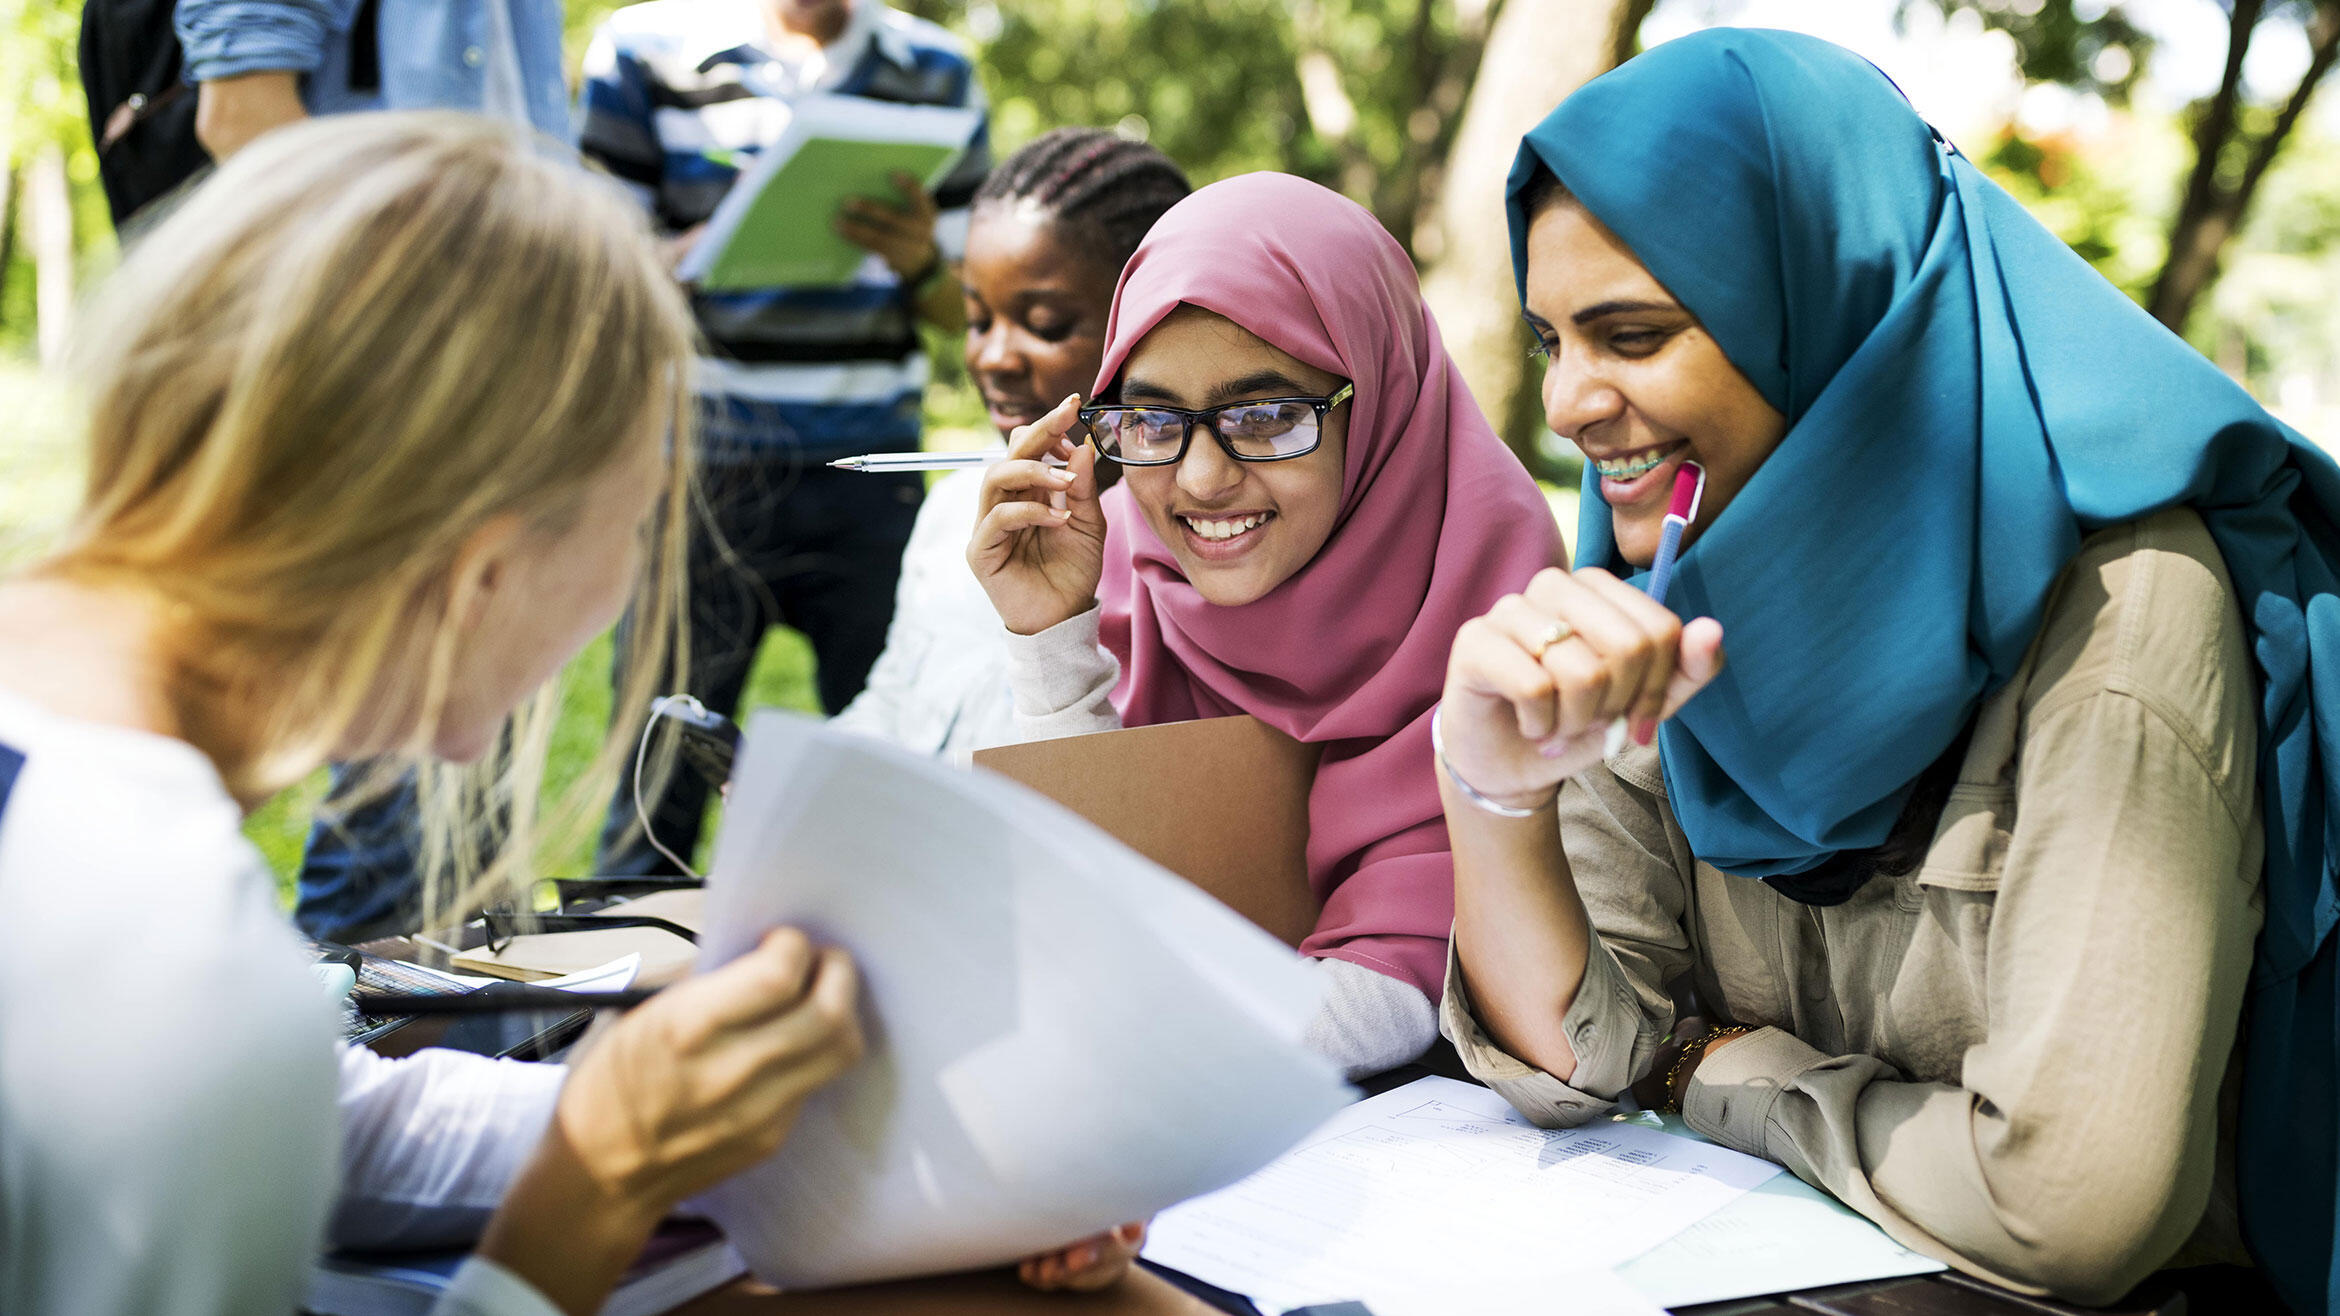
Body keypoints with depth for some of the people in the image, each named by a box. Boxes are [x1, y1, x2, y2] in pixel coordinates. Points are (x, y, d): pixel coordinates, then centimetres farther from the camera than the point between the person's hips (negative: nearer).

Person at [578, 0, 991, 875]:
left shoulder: (936, 73, 11)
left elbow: (966, 307, 12)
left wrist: (921, 264, -12)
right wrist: (714, 243, -18)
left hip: (868, 476, 2)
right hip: (698, 466, -2)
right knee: (658, 779, -1)